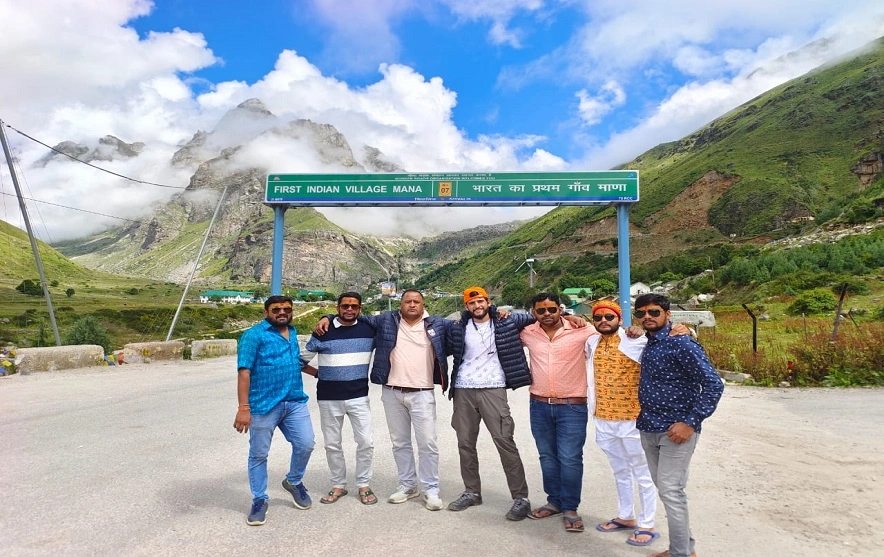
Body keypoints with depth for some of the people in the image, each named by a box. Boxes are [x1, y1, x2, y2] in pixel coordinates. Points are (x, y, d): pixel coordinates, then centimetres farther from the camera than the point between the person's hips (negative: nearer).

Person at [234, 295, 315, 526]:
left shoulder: (293, 333, 14)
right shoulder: (253, 335, -8)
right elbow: (244, 372, -15)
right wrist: (243, 408, -21)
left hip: (295, 402, 6)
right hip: (264, 405, -5)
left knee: (305, 445, 4)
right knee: (258, 454, 7)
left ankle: (294, 482, 32)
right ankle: (259, 500, 25)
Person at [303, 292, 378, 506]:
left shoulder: (369, 329, -1)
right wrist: (320, 374, 1)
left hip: (359, 396, 0)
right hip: (329, 398, 0)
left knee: (365, 442, -1)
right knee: (332, 444, 10)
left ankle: (364, 485, 17)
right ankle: (338, 485, 26)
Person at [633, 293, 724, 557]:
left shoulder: (681, 343, -16)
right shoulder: (648, 344, 8)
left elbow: (714, 385, -19)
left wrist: (690, 422, -21)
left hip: (675, 430, -8)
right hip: (649, 429, 8)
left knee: (670, 491, -4)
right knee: (664, 489, 15)